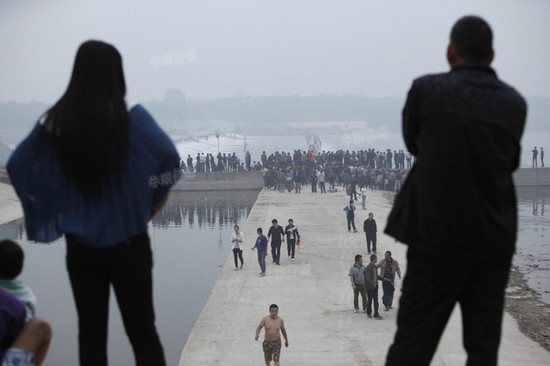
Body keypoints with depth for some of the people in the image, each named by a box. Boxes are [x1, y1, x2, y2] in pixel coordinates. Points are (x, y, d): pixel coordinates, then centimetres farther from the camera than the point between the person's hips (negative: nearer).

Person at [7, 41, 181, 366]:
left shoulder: (56, 122, -3)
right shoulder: (130, 118, -12)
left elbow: (18, 165, 1)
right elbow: (168, 156, -24)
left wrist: (53, 209, 8)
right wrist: (158, 197, -7)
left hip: (80, 245, 3)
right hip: (127, 242, -2)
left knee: (91, 332, 11)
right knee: (142, 331, 7)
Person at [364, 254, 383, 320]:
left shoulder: (375, 266, 10)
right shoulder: (368, 267, -16)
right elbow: (368, 278, -24)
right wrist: (373, 283, -38)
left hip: (375, 286, 7)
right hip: (369, 287, -7)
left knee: (376, 300, 3)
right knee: (370, 300, 5)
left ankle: (376, 314, 5)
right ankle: (369, 313, 22)